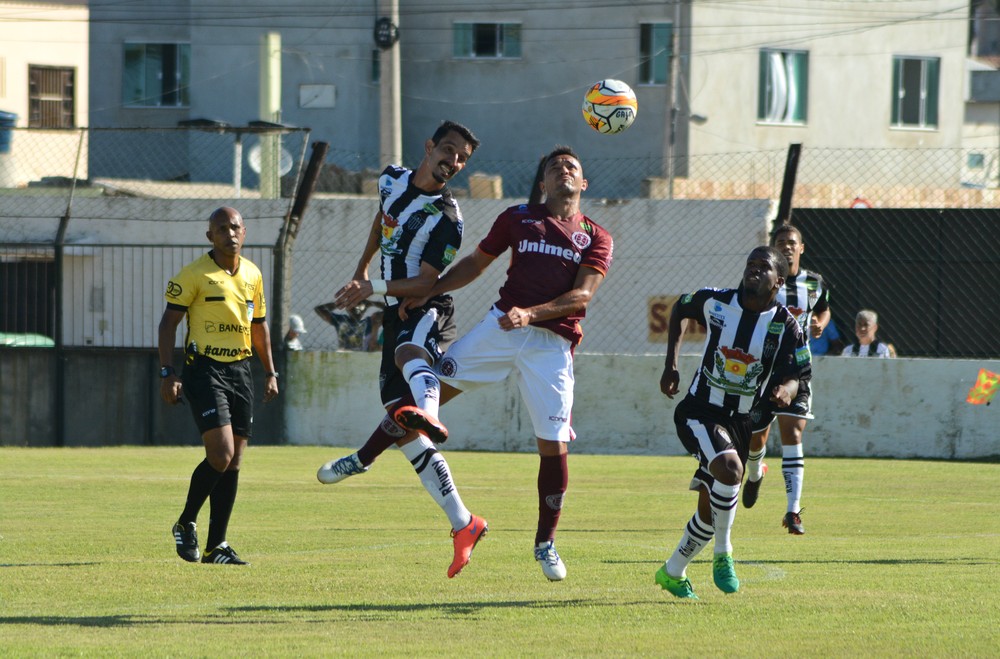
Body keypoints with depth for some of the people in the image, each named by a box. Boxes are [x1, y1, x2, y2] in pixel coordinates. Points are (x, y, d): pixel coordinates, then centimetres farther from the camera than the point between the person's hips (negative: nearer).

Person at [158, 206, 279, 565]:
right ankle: (186, 524, 5)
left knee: (233, 463, 4)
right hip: (205, 370, -6)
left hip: (240, 370, 6)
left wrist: (270, 373, 18)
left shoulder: (253, 275, 12)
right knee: (221, 455, -17)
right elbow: (169, 323, -6)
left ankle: (216, 546, 9)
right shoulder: (194, 274, -6)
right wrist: (167, 374, -14)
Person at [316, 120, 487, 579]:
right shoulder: (392, 180, 9)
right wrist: (360, 271, 34)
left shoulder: (446, 219, -12)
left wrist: (374, 289, -28)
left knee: (409, 353, -44)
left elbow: (426, 284, -16)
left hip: (427, 314, -7)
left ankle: (427, 414, -78)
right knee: (407, 435, 0)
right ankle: (463, 525, 2)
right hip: (396, 317, 7)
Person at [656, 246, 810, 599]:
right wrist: (670, 365, 8)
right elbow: (679, 309, 13)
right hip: (699, 412, -3)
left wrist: (785, 390, -33)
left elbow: (794, 377, -8)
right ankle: (723, 555, -14)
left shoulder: (786, 327, -8)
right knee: (729, 469, -31)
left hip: (740, 423, 3)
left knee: (710, 511, 8)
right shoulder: (715, 301, -7)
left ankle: (673, 573, 32)